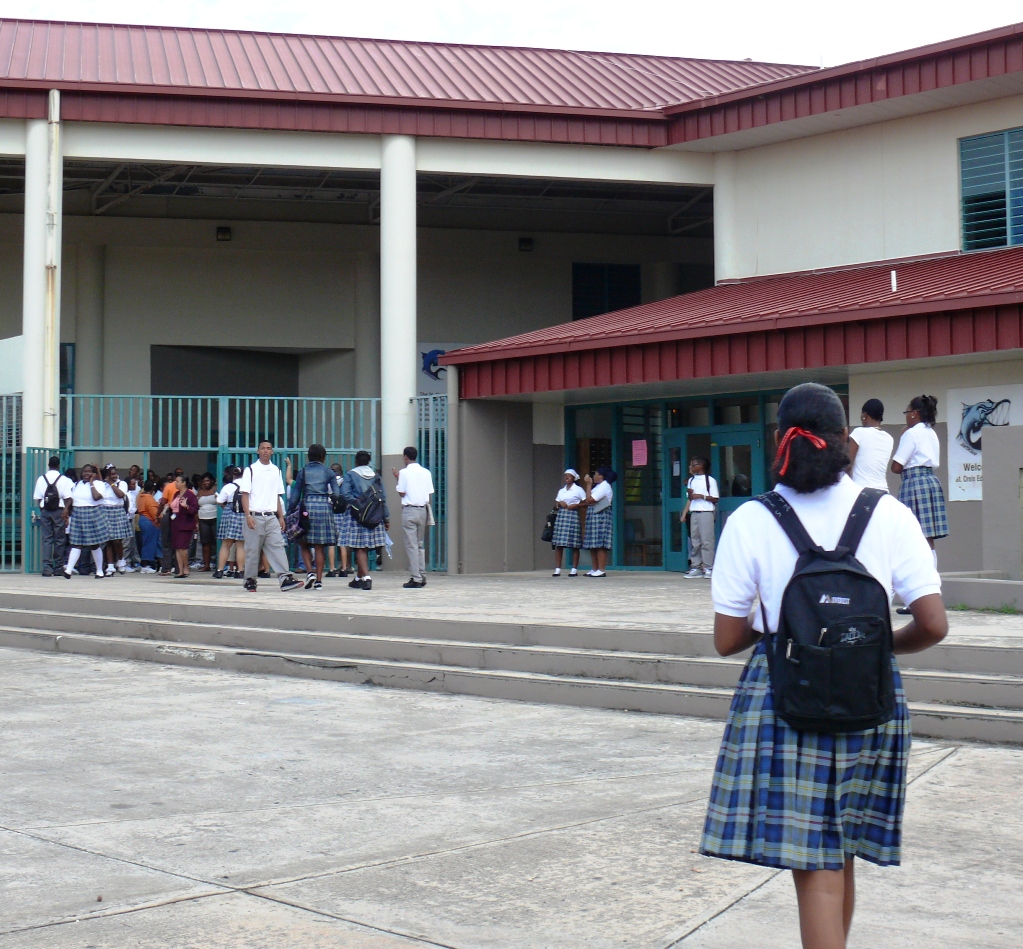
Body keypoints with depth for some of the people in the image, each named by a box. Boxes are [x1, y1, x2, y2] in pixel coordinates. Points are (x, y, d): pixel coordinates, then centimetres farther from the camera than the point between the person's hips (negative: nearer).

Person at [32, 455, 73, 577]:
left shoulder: (41, 479, 3)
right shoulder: (64, 480, -3)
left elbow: (37, 498, 2)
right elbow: (67, 498, -7)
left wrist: (42, 510, 11)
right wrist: (66, 512, -3)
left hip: (44, 511, 2)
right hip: (59, 510, -2)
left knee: (46, 539, 3)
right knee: (60, 539, 6)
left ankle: (47, 568, -5)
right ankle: (58, 568, 7)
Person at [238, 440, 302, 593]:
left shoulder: (276, 471, 12)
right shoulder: (251, 470, -1)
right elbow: (245, 494, -4)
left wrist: (281, 517, 12)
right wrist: (248, 515, -14)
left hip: (272, 517, 3)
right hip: (255, 517, -3)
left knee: (277, 546, -7)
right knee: (252, 549, 3)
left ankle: (285, 578, -15)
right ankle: (250, 580, 12)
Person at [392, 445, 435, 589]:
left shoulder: (404, 472, -7)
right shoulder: (426, 472, 7)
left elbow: (401, 493, -6)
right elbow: (429, 494, 8)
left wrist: (397, 478, 4)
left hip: (409, 510, -5)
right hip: (423, 510, 5)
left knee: (411, 545, -4)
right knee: (420, 544, 14)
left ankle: (416, 579, -7)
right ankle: (422, 576, 13)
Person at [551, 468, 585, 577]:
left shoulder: (578, 490, 2)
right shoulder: (561, 491, 18)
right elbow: (556, 504, 20)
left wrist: (576, 505, -15)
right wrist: (560, 503, -1)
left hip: (573, 516, -5)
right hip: (561, 515, 5)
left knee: (574, 545, -3)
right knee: (558, 544, -2)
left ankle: (574, 569, 2)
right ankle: (557, 569, 0)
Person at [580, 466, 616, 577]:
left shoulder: (604, 486, -10)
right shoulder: (599, 486, 22)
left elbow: (590, 500, -18)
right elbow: (588, 501, 14)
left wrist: (588, 485, -10)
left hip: (601, 517, -11)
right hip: (594, 517, 11)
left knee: (599, 545, -12)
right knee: (593, 545, 9)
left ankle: (601, 570, -13)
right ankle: (594, 569, 13)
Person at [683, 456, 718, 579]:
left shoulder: (710, 480, -3)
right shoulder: (691, 480, 15)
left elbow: (715, 499, -5)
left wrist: (702, 496, -14)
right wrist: (685, 513, 4)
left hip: (706, 513, -6)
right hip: (694, 513, 6)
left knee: (706, 541, -8)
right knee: (695, 541, 3)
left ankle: (708, 567, -7)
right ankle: (696, 567, 5)